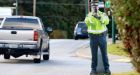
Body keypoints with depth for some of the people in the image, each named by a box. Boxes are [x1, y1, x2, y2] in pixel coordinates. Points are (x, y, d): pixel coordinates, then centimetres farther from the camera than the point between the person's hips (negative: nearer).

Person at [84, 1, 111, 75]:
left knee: (104, 54, 3)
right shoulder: (89, 15, 2)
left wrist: (100, 17, -35)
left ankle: (107, 69, 9)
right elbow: (86, 22, -20)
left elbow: (107, 21, -18)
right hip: (93, 37, 0)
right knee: (94, 54, 3)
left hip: (102, 36, 0)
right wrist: (91, 15, -35)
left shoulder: (103, 14, 2)